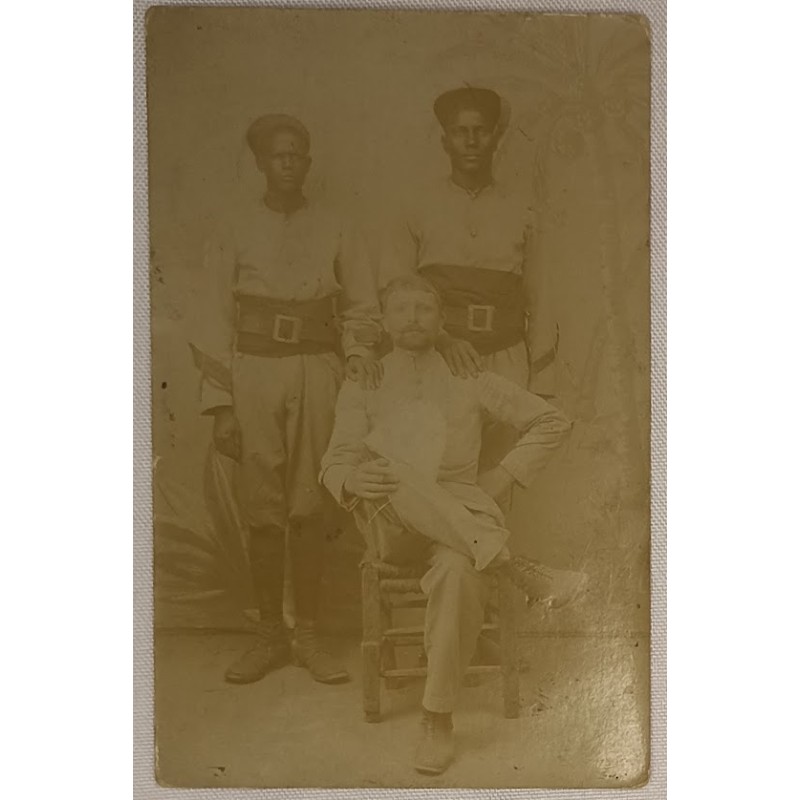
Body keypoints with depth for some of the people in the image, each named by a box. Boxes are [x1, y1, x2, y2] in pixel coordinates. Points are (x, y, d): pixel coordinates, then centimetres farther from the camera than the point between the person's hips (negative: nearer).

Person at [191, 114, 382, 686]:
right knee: (263, 509, 2)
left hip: (317, 370, 0)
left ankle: (308, 636, 13)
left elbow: (362, 306, 13)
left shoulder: (335, 231, 10)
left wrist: (358, 351, -8)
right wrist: (220, 405, -2)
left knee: (310, 505, -1)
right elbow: (216, 322, 5)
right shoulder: (236, 235, 8)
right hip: (253, 369, 0)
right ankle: (270, 635, 16)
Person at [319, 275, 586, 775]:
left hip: (462, 523, 0)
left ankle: (439, 719, -20)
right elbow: (334, 464, 4)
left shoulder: (469, 380, 13)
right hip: (390, 529, 1)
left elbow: (553, 422, 12)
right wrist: (354, 479, -21)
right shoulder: (361, 388, 13)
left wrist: (501, 478, 0)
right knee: (388, 469, -33)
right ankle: (516, 566, -32)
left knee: (459, 569, -36)